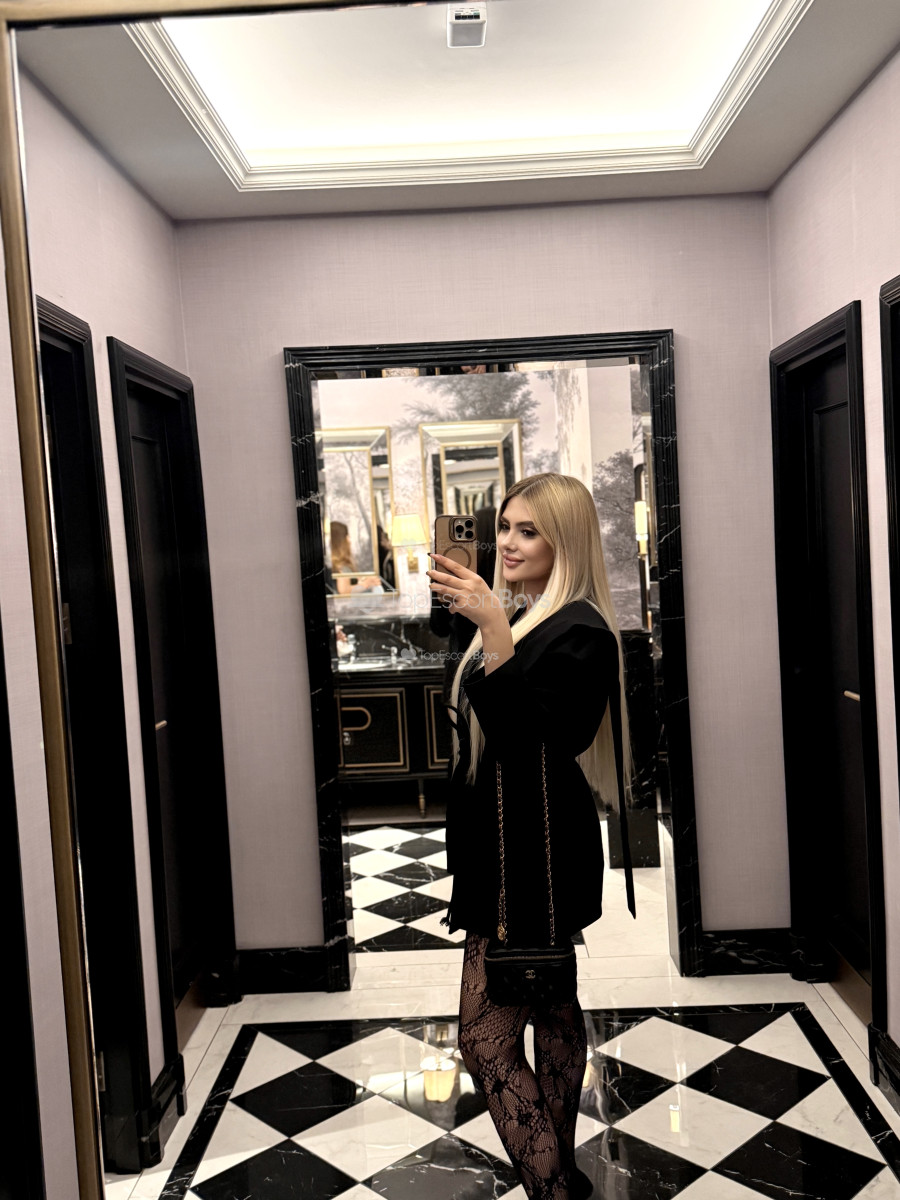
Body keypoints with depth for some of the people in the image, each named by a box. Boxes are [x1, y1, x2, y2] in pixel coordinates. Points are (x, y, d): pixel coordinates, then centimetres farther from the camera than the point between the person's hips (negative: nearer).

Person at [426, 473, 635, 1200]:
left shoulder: (580, 633, -19)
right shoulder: (521, 617, 9)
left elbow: (529, 742, -31)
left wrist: (492, 629, -35)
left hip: (535, 865, -10)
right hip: (514, 854, 10)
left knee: (487, 1042, -4)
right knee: (554, 1016, 20)